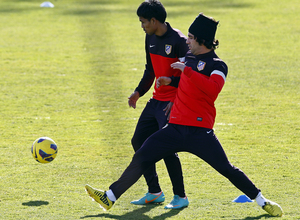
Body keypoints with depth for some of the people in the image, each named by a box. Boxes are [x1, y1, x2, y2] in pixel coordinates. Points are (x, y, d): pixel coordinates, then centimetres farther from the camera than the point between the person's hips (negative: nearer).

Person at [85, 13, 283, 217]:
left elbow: (212, 89, -29)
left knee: (226, 169, -9)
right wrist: (171, 81, 15)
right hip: (176, 128, 6)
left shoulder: (217, 65, -8)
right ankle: (110, 197, 5)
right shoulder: (188, 57, 14)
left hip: (200, 131, -6)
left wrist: (187, 70, -26)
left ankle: (262, 201, 6)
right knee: (141, 158, 1)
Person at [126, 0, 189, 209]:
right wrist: (139, 92, 12)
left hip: (173, 104, -9)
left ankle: (181, 197, 0)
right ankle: (154, 192, 17)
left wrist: (177, 101, -23)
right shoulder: (151, 38, 8)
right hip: (156, 100, 9)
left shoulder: (178, 41, -17)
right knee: (139, 141, 7)